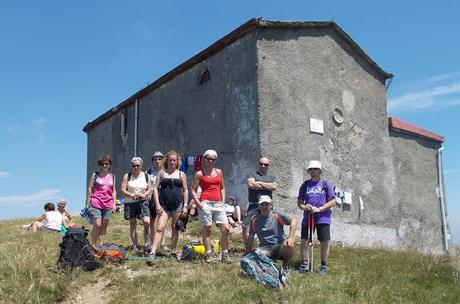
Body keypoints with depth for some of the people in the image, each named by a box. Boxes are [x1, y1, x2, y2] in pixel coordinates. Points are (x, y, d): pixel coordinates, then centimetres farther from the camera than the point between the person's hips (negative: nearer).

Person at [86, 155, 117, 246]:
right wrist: (87, 203, -1)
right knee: (97, 225, -9)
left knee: (104, 226, 6)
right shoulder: (95, 175, 3)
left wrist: (114, 204, 9)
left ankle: (101, 245, 12)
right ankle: (93, 245, 0)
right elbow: (89, 189, 3)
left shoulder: (112, 177, 13)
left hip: (108, 205, 4)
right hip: (96, 204, -4)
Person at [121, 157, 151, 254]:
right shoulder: (127, 176, 1)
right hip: (130, 202, 0)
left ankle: (146, 244, -4)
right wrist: (132, 195, -17)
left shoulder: (146, 176, 5)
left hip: (143, 202, 0)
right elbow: (123, 190, -2)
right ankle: (135, 245, 17)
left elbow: (149, 189, 7)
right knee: (133, 224, 5)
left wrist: (143, 195, -13)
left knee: (147, 222, -17)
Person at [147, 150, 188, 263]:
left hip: (178, 205, 1)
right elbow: (155, 188, 3)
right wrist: (157, 205, -6)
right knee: (160, 228, -11)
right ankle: (152, 253, -15)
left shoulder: (181, 174, 9)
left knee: (175, 229, 7)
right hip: (164, 205, -1)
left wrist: (185, 206, 2)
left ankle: (173, 252, 17)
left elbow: (185, 191, 10)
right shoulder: (161, 173, 7)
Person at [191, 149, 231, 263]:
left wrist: (223, 201, 10)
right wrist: (198, 203, -9)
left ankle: (225, 255, 7)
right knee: (207, 230, -1)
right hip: (206, 204, -4)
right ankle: (208, 255, 6)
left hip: (218, 204, 4)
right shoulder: (199, 174, 4)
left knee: (226, 229, -4)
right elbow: (193, 190, 3)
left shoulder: (219, 172, 16)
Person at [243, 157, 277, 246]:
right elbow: (251, 184, -10)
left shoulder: (271, 178, 20)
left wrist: (260, 183, -5)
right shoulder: (253, 175, 12)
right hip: (253, 206, -2)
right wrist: (268, 186, -1)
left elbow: (274, 187, -2)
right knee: (245, 226, -9)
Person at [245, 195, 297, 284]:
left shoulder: (276, 215, 1)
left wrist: (291, 238, -27)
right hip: (265, 248, 0)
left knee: (289, 245, -34)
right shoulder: (255, 220, 8)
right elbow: (250, 238, 13)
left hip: (280, 247, 0)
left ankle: (284, 269, -5)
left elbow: (293, 220, -13)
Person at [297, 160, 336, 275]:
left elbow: (332, 202, -4)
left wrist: (319, 209, -14)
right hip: (307, 217, 3)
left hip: (323, 218, -3)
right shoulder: (305, 185, 10)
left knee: (324, 243, 3)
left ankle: (324, 266, 17)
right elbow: (299, 202, 12)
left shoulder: (326, 184, 1)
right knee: (303, 241, 3)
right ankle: (304, 265, 17)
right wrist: (304, 207, -10)